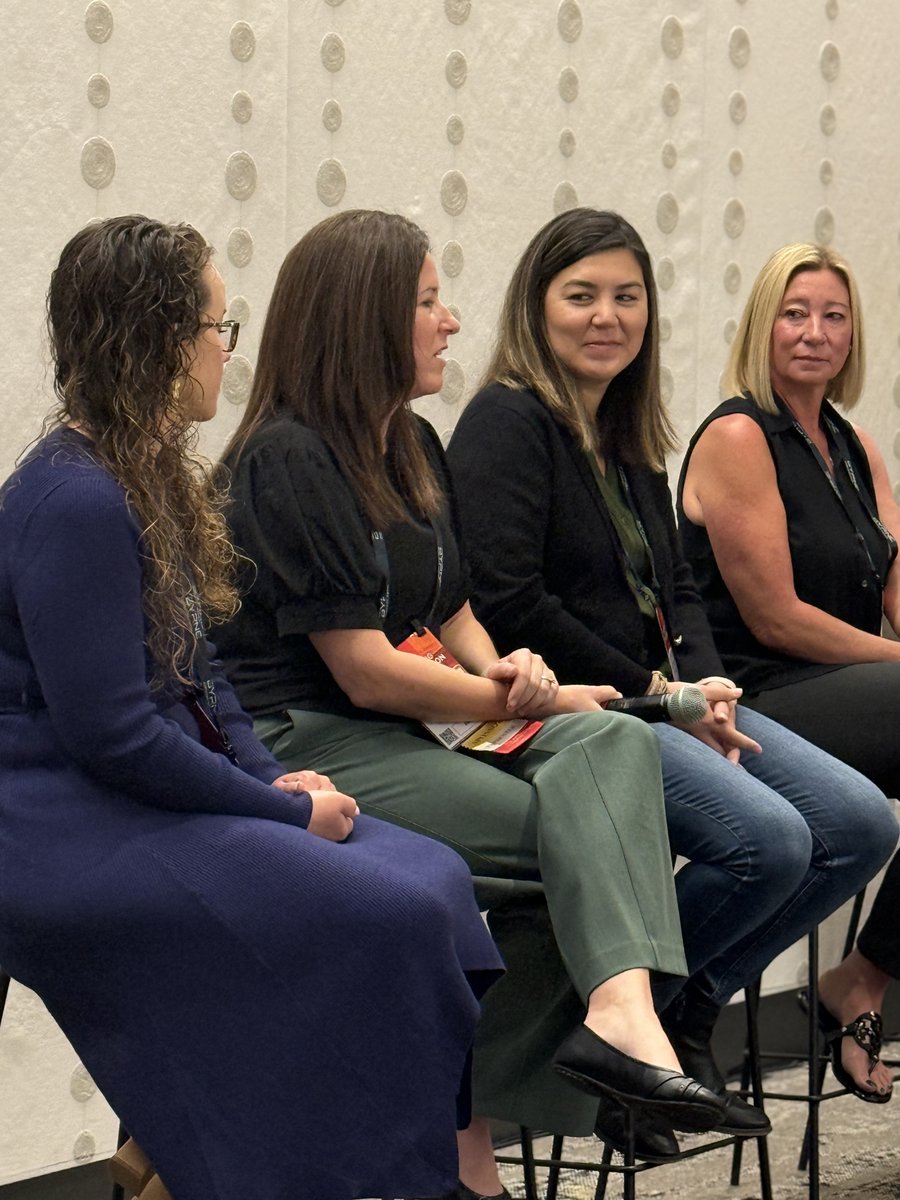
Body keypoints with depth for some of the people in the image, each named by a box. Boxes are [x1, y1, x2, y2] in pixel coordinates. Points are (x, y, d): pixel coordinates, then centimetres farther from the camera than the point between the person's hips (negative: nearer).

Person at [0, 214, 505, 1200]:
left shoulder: (158, 480, 14)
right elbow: (111, 735, -20)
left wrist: (275, 778, 2)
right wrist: (284, 808, -13)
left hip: (153, 799, 10)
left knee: (431, 876, -5)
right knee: (387, 915, -20)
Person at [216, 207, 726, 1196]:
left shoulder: (412, 447, 18)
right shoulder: (286, 463, -11)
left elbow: (451, 615, 22)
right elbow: (367, 672, -15)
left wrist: (508, 671, -2)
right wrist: (526, 699, -4)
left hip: (401, 735, 8)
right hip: (300, 746, -8)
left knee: (612, 743, -21)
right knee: (577, 831, -22)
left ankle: (623, 1012, -42)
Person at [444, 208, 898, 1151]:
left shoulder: (629, 438, 18)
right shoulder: (506, 423, -9)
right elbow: (508, 605, -18)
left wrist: (706, 685, -1)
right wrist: (648, 690, -13)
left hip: (654, 702, 9)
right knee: (765, 837, -28)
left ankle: (690, 1005, 6)